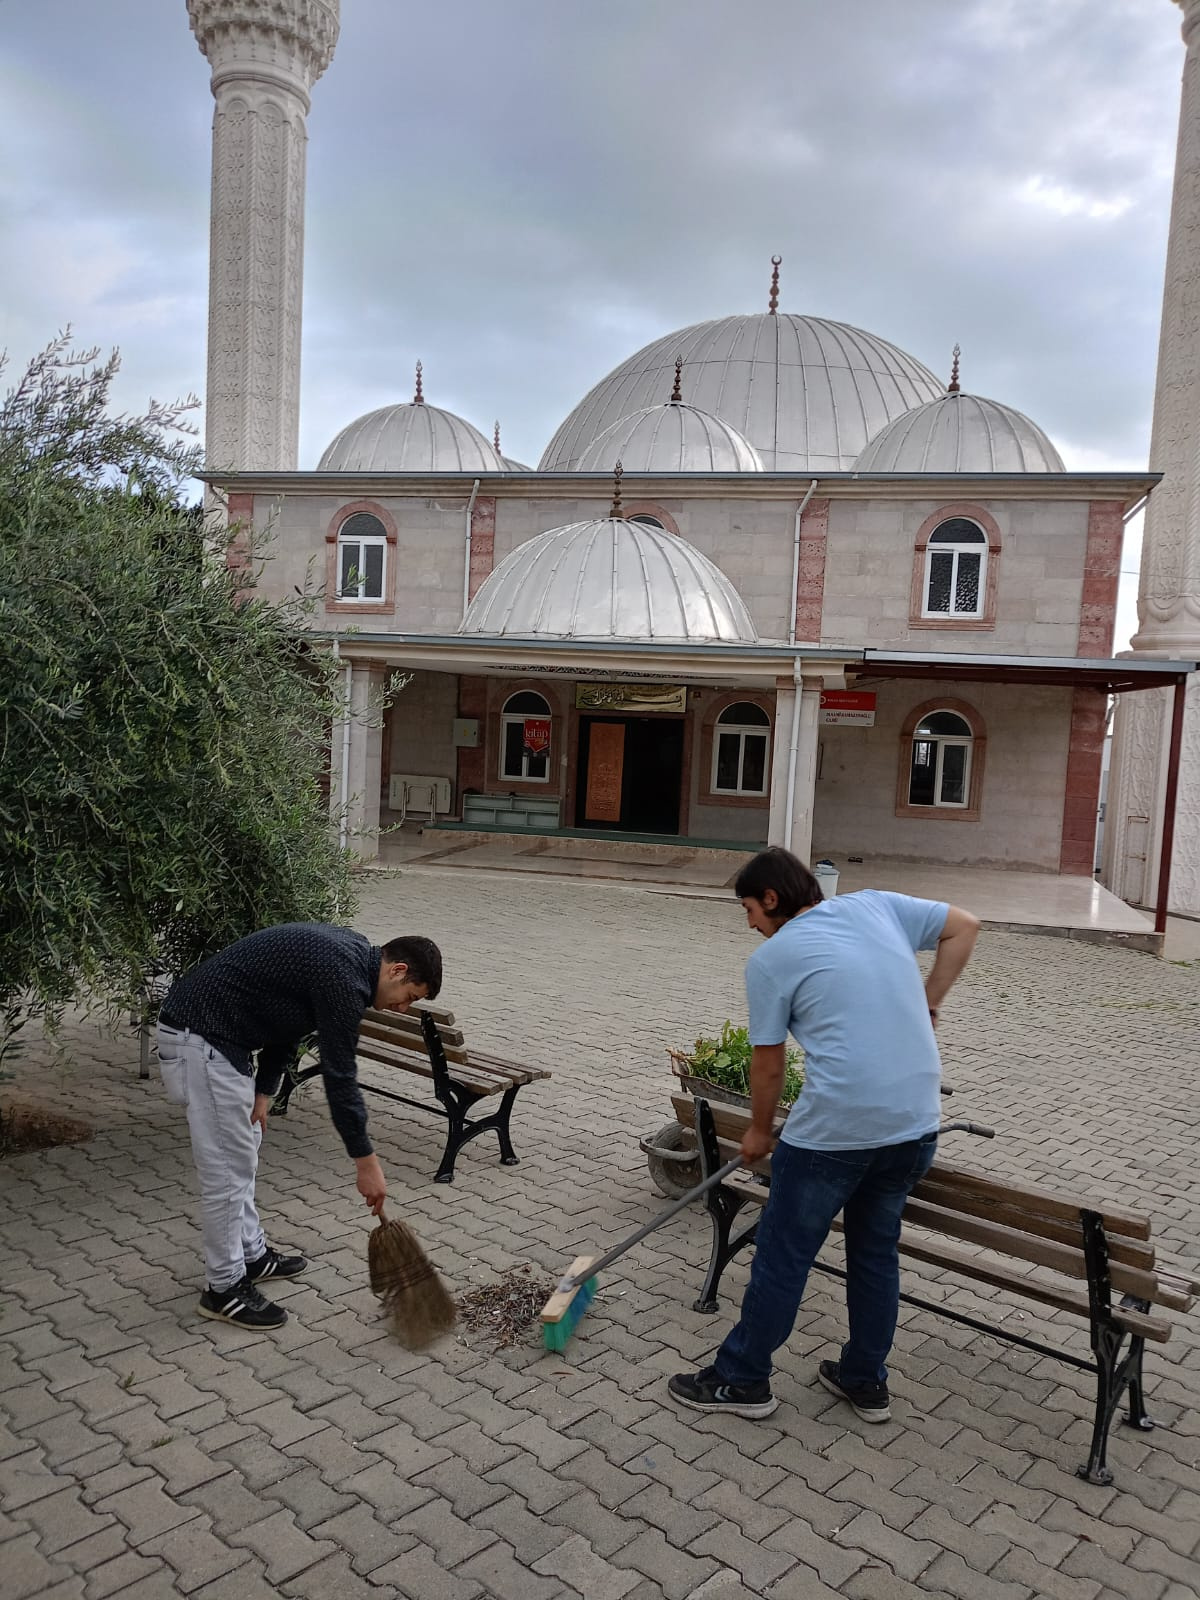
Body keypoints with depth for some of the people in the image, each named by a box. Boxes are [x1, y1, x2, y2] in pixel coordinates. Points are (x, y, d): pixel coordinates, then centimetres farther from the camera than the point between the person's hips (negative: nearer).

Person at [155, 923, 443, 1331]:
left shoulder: (348, 953, 8)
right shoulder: (344, 977, -21)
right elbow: (339, 1076, -19)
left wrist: (262, 1092, 11)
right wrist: (366, 1162, -12)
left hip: (214, 1032, 11)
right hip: (201, 1037, -11)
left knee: (241, 1155, 21)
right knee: (228, 1167, 0)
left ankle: (251, 1254, 35)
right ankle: (225, 1288, 13)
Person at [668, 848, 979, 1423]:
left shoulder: (770, 959, -3)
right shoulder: (876, 906, 9)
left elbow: (768, 1063, 2)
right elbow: (964, 926, 14)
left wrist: (759, 1130, 18)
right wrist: (925, 1006, 15)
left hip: (835, 1128, -6)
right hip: (916, 1124, 6)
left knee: (783, 1253, 10)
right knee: (876, 1248, 22)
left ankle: (741, 1380, 24)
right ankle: (866, 1381, 34)